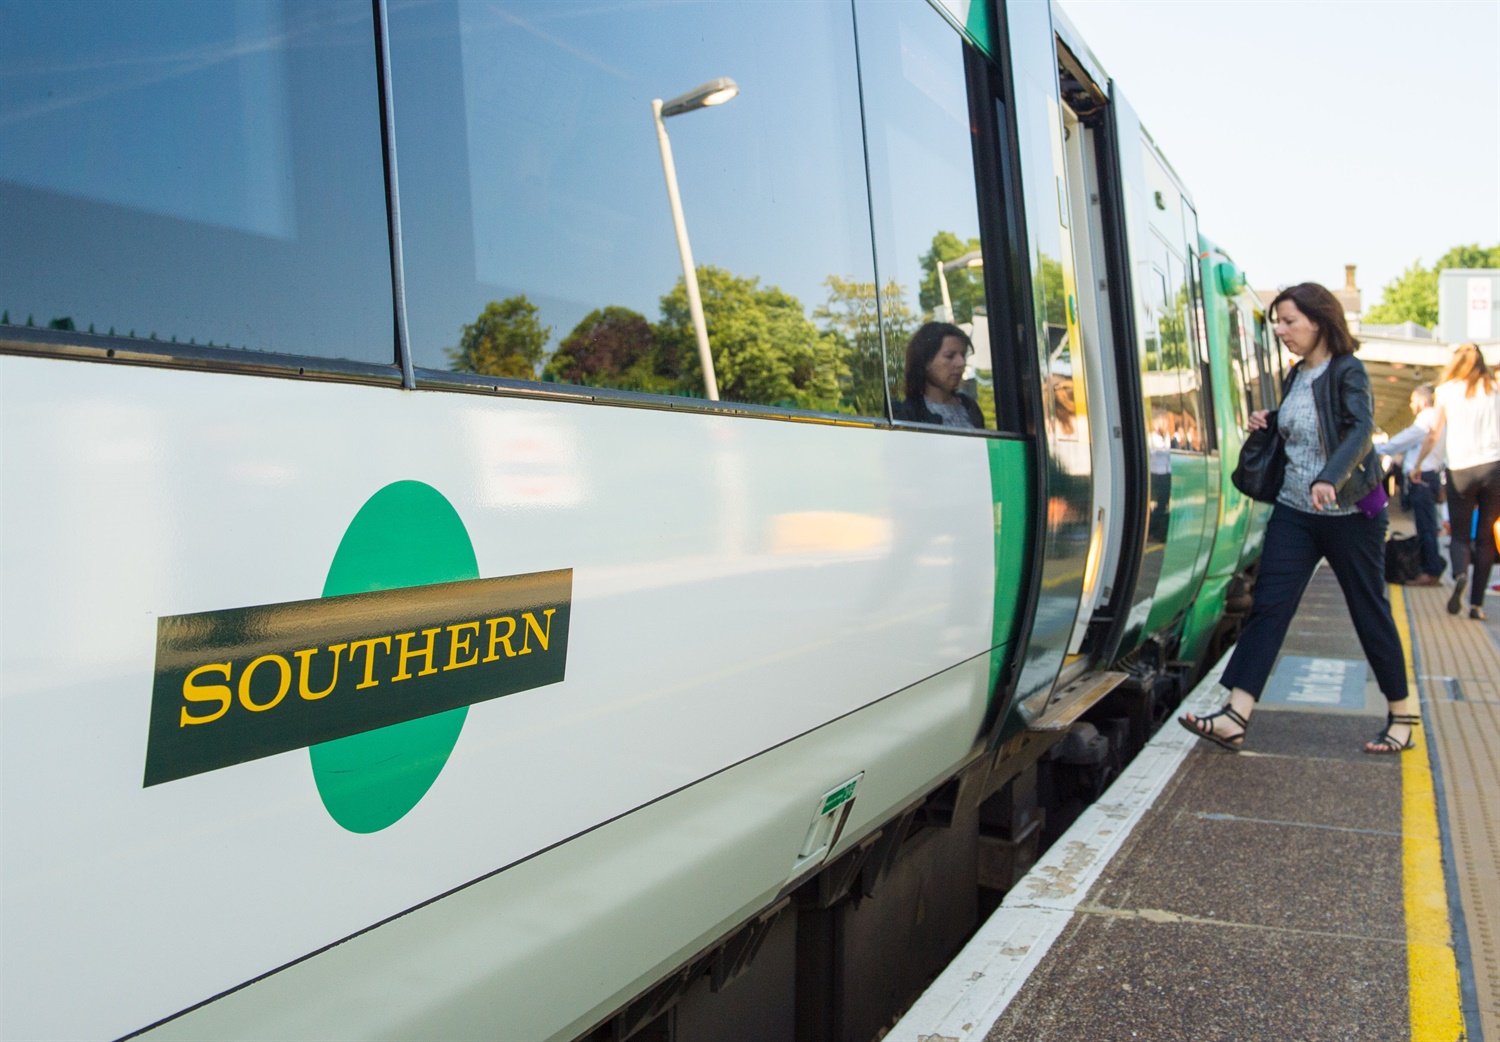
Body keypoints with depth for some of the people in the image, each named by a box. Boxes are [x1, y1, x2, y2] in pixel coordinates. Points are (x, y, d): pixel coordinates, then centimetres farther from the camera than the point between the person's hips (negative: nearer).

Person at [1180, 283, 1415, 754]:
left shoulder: (1347, 372, -10)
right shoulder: (1295, 378, 10)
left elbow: (1362, 430, -25)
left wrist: (1330, 478, -41)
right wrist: (1269, 423, 4)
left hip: (1349, 513, -6)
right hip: (1294, 511, 6)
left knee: (1370, 612, 7)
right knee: (1268, 607, -4)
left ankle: (1401, 716, 25)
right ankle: (1235, 718, -8)